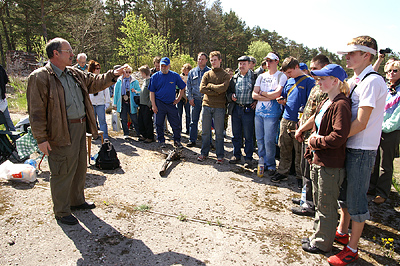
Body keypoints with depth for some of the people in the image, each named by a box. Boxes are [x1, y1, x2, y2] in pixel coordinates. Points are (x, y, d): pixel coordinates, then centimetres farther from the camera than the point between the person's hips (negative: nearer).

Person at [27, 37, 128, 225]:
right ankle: (61, 212, 21)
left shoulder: (75, 74, 11)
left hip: (80, 126, 8)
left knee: (80, 167, 19)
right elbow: (36, 111, -14)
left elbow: (93, 83, 22)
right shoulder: (40, 77, -12)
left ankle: (77, 201, 39)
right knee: (63, 172, 3)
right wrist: (41, 138, -16)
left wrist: (113, 75, 7)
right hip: (61, 132, -8)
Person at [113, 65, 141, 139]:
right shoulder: (119, 81, 6)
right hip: (122, 102, 1)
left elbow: (139, 90, 10)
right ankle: (126, 134, 17)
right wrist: (115, 104, 9)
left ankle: (139, 132, 14)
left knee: (134, 119, -1)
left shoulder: (134, 81, 3)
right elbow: (116, 92, 10)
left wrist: (135, 91, -14)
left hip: (131, 102, -1)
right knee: (123, 119, 5)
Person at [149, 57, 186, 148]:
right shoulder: (155, 76, 2)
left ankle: (177, 141, 16)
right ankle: (161, 141, 22)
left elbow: (183, 87, 13)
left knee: (176, 124, 1)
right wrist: (153, 105, -6)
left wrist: (178, 99, 5)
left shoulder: (175, 76, 3)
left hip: (171, 103, 0)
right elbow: (152, 92, 2)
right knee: (159, 124, 6)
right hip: (159, 103, 0)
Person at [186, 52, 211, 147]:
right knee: (193, 121, 5)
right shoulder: (192, 72, 12)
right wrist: (190, 98, 2)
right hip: (195, 99, 2)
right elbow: (188, 86, 13)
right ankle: (192, 140, 13)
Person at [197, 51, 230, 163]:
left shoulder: (225, 75, 3)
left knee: (219, 133, 3)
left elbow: (222, 88, -14)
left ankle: (220, 155, 12)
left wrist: (210, 85, -3)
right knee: (205, 132, 8)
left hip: (219, 107, -3)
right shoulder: (207, 74, 12)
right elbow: (202, 89, -3)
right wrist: (216, 92, -10)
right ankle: (204, 153, 20)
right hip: (207, 105, 3)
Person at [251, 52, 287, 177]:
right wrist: (269, 97, -7)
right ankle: (262, 163, 19)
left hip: (272, 113, -5)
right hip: (259, 112, 5)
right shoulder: (261, 77, 15)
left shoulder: (281, 76, 1)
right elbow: (254, 95, 5)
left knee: (269, 140, -7)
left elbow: (277, 94, -14)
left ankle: (271, 166, 9)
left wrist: (262, 93, -1)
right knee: (260, 139, 7)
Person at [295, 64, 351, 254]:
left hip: (330, 165, -10)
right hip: (317, 160, 10)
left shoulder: (341, 105, -18)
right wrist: (301, 130, 16)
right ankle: (318, 236, 37)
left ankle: (322, 243, 23)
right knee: (319, 203, 21)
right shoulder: (325, 103, 11)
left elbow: (338, 137, -26)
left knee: (326, 206, 6)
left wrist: (314, 141, -14)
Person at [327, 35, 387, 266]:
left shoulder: (372, 81, -17)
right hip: (349, 146, 9)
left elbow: (361, 123, -22)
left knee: (356, 199, 2)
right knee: (345, 192, 20)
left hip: (361, 150, -9)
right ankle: (342, 232, 39)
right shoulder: (354, 81, 11)